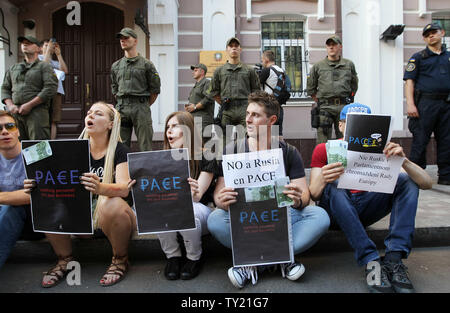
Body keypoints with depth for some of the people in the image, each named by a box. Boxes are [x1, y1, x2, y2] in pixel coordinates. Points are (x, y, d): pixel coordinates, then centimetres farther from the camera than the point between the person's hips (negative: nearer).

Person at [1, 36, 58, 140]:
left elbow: (51, 88, -7)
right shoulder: (13, 68, 24)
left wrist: (29, 105, -12)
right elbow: (5, 88, 22)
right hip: (15, 113, 5)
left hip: (37, 112, -5)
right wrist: (10, 105, 1)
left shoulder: (44, 66, 7)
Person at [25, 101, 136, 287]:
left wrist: (100, 188, -44)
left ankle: (120, 260, -9)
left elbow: (124, 188, -22)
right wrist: (38, 185, -23)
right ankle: (64, 260, 2)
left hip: (115, 215, -4)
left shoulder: (120, 151, -6)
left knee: (112, 204, -37)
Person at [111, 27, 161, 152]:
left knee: (145, 146, -3)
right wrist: (122, 104, 14)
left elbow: (155, 89, 3)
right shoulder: (116, 66, 16)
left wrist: (144, 106, 4)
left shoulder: (146, 64, 3)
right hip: (121, 108, 4)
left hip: (141, 108, -4)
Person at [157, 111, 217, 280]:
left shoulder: (205, 158, -6)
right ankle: (172, 257, -5)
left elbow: (197, 196, -16)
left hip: (198, 211, -2)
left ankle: (194, 258, -6)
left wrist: (194, 193, -41)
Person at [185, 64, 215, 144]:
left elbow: (208, 99, -17)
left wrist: (195, 107, -12)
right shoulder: (196, 85, 27)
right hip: (193, 118, 9)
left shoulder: (206, 82, -2)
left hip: (203, 119, -9)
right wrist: (188, 107, 11)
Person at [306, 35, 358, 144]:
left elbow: (354, 85, 22)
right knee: (323, 142, -4)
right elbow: (310, 88, 13)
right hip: (325, 107, -1)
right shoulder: (318, 66, 7)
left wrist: (348, 99, 16)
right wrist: (319, 100, 9)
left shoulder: (349, 65, 12)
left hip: (344, 107, 2)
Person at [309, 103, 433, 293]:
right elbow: (314, 196, -13)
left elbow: (427, 183, -8)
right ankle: (371, 261, -36)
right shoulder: (324, 150, -3)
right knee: (334, 184, -31)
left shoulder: (379, 150, 1)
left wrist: (403, 161, -28)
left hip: (366, 210, 3)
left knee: (407, 180, -14)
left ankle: (394, 258, -29)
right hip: (336, 211, -2)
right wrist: (322, 181, -37)